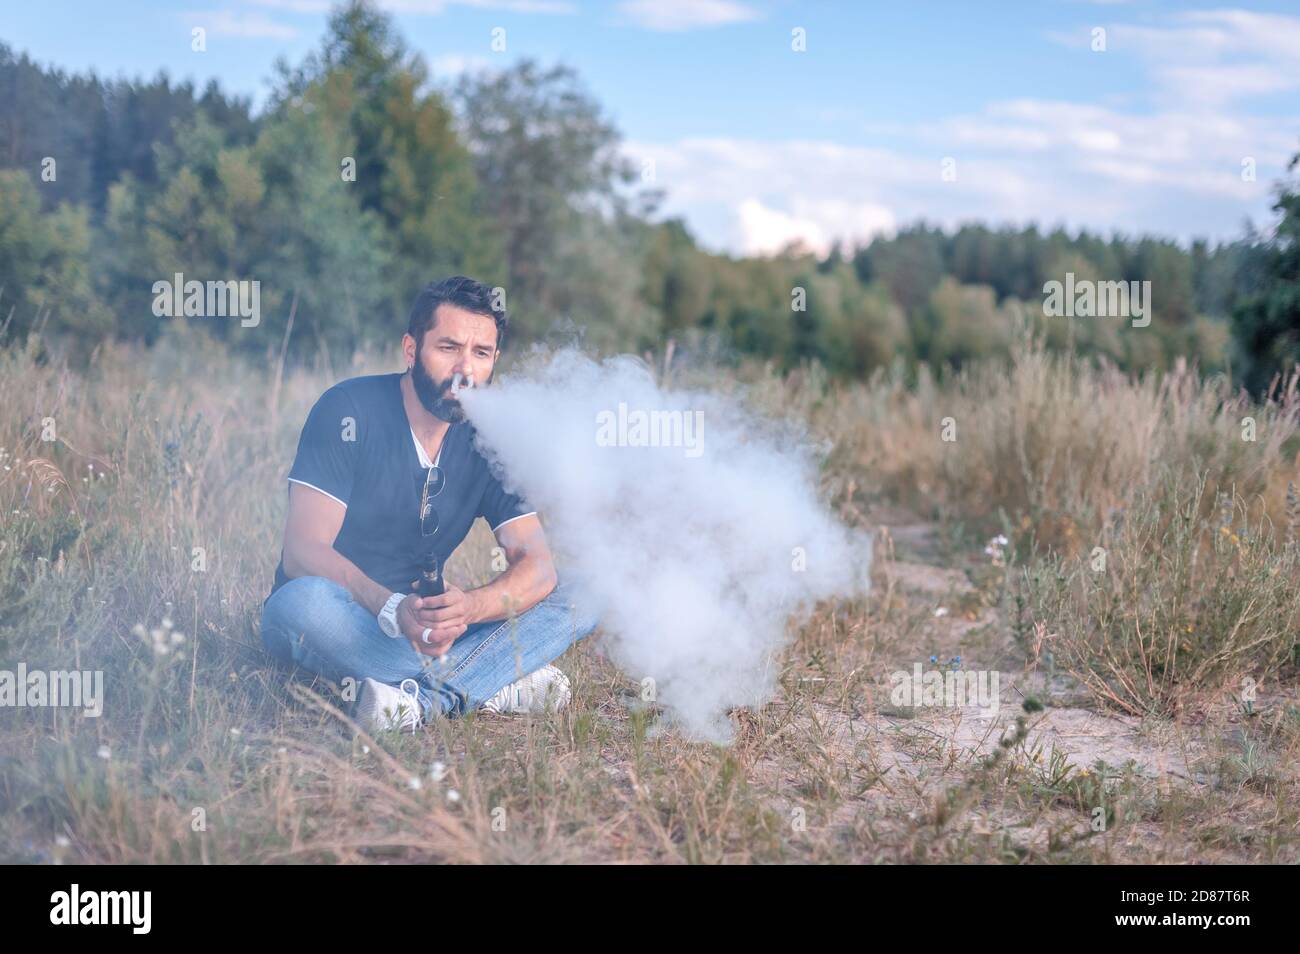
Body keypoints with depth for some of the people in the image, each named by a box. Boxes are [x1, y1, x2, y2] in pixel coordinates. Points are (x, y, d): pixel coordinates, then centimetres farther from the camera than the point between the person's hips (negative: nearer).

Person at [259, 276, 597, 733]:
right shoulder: (349, 412, -13)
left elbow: (537, 567, -9)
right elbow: (303, 552, -21)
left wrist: (468, 606, -32)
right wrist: (394, 610, -39)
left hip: (422, 622, 4)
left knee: (577, 600, -13)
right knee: (304, 602, -38)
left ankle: (421, 698, -31)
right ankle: (498, 688, -32)